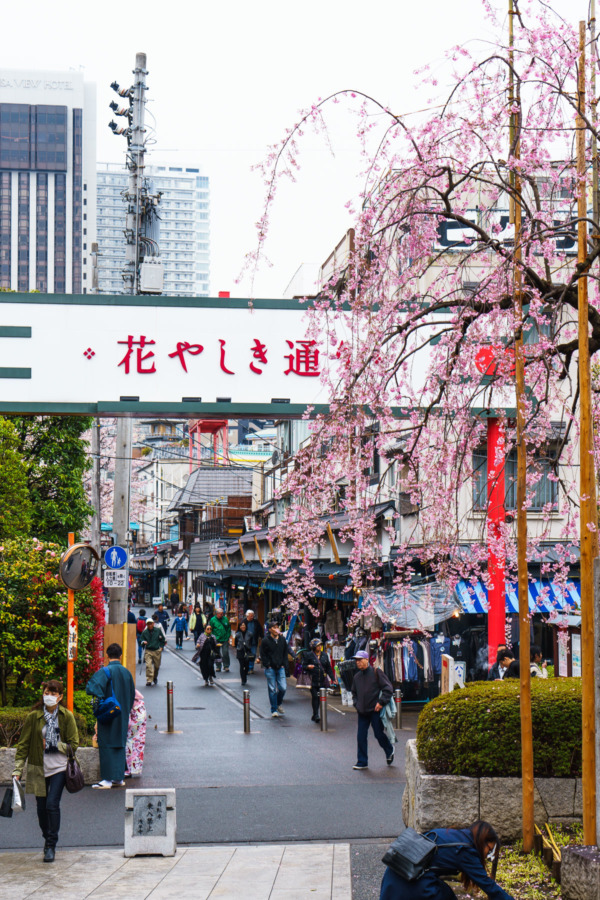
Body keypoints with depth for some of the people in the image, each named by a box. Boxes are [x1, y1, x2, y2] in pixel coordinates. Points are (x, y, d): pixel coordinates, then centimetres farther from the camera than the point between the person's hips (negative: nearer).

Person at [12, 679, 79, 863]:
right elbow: (23, 744, 1)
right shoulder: (34, 716, -2)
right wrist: (18, 770, -4)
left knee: (52, 804, -13)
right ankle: (47, 839, 31)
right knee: (41, 806, 8)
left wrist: (52, 746, -11)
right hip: (38, 768, 2)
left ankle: (51, 846, -3)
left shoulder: (67, 717, -3)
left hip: (59, 767, -2)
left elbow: (74, 744, 0)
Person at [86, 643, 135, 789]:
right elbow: (132, 695, 15)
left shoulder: (105, 671, -13)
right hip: (123, 715, 6)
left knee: (106, 746, -2)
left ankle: (107, 779, -3)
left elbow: (92, 686, -28)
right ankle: (119, 778, 15)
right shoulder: (127, 672, 6)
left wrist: (99, 700, -12)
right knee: (120, 745, 12)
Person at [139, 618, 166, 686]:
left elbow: (163, 639, 10)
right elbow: (142, 641, 6)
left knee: (157, 666, 14)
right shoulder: (144, 632, -1)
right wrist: (143, 642, -16)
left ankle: (155, 677, 41)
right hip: (148, 651, -1)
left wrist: (161, 647, 1)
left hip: (157, 651, 1)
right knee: (148, 666, -16)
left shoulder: (158, 630, 0)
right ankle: (149, 681, -14)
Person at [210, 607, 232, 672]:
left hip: (225, 640, 0)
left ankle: (226, 666, 7)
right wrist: (213, 639, -4)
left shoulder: (225, 619, 4)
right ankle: (218, 666, 17)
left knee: (225, 653, -4)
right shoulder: (213, 620, -2)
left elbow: (229, 629, 10)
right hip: (216, 640, 0)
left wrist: (228, 637, 3)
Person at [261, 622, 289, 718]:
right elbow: (263, 655, -1)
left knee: (283, 688, -3)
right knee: (272, 690, -2)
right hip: (270, 669, -3)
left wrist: (284, 665, 5)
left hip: (280, 668, 3)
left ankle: (278, 704, 24)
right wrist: (268, 665, -9)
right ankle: (274, 710, 6)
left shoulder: (282, 640, 8)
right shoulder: (266, 641, -4)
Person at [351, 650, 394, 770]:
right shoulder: (357, 677, 12)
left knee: (379, 734, 0)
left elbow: (388, 688, -8)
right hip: (362, 712, 5)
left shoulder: (376, 673, -6)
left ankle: (389, 751, 29)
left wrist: (381, 702, -14)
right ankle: (362, 762, 7)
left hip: (375, 710, -5)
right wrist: (356, 704, 9)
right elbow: (354, 693, 26)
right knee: (361, 737, 0)